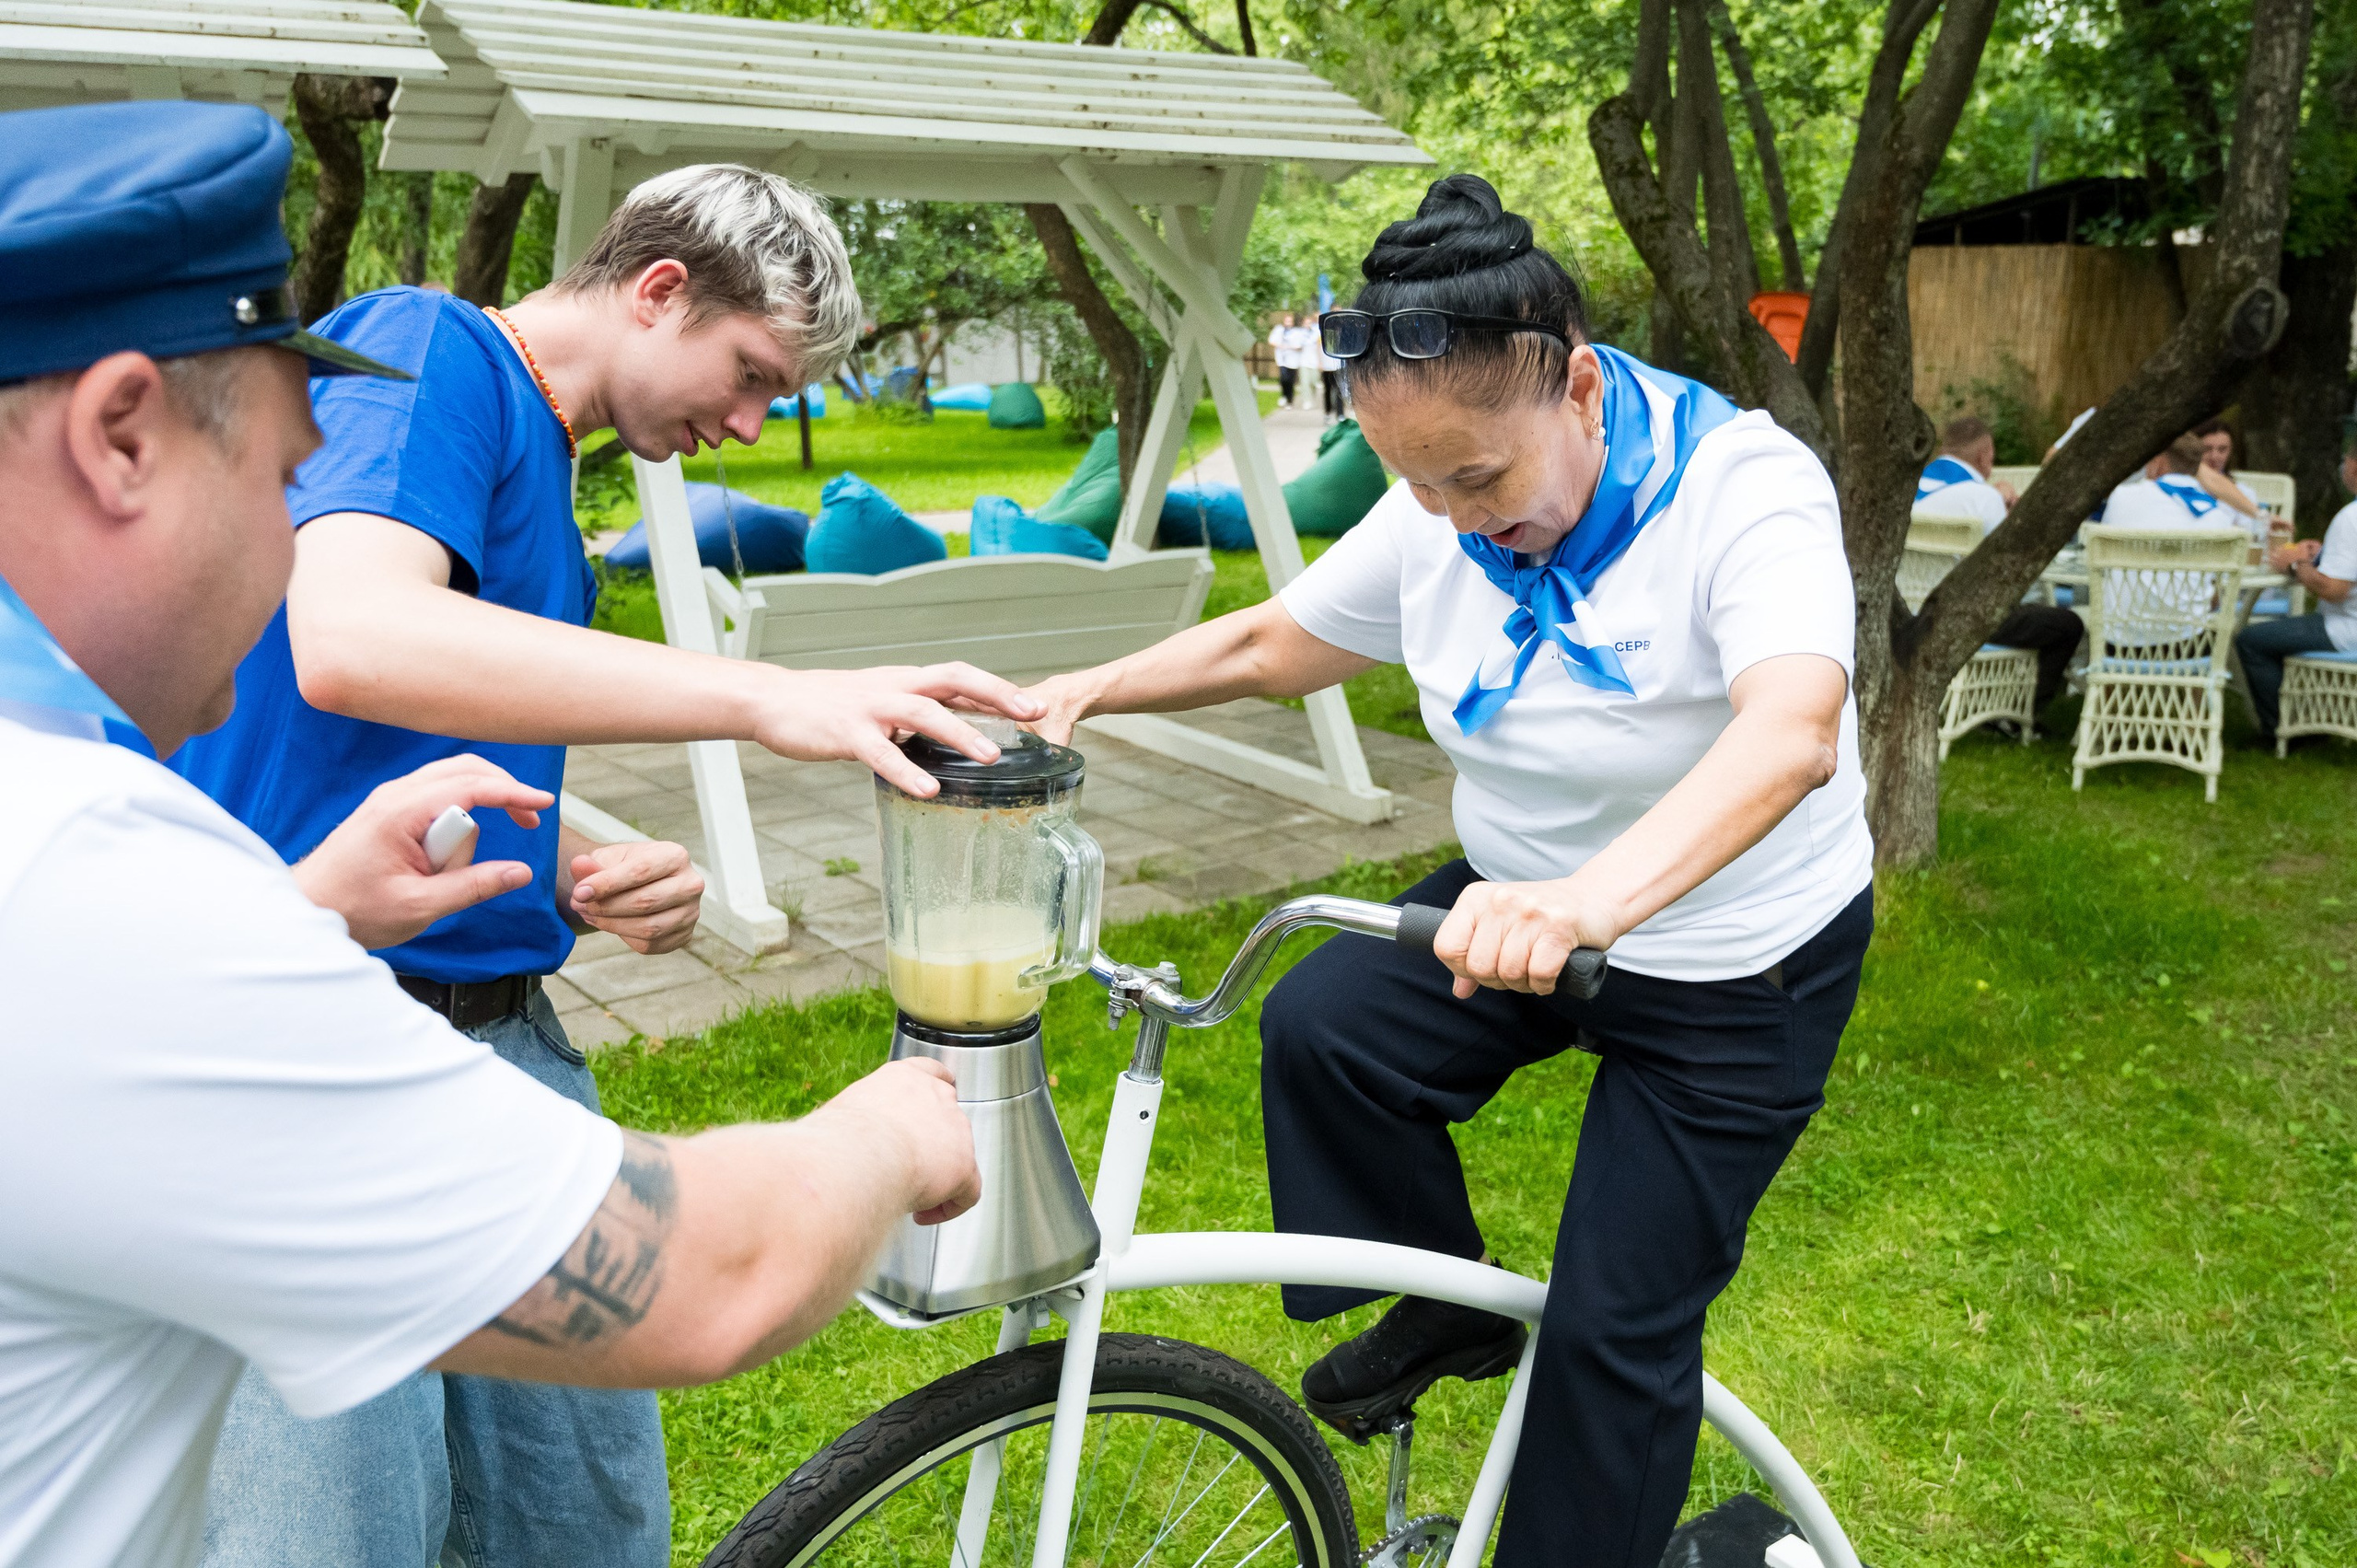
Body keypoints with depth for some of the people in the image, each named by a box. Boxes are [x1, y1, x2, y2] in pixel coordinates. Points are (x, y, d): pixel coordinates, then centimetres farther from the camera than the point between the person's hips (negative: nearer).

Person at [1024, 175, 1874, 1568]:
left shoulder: (1745, 487, -27)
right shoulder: (1444, 511, -9)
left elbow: (1794, 730, -46)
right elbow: (1275, 642, 5)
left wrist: (1596, 897, -63)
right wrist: (1090, 690, -10)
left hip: (1739, 968, -5)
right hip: (1525, 903, 5)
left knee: (1615, 1324, -2)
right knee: (1322, 1027, -20)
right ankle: (1448, 1305, 7)